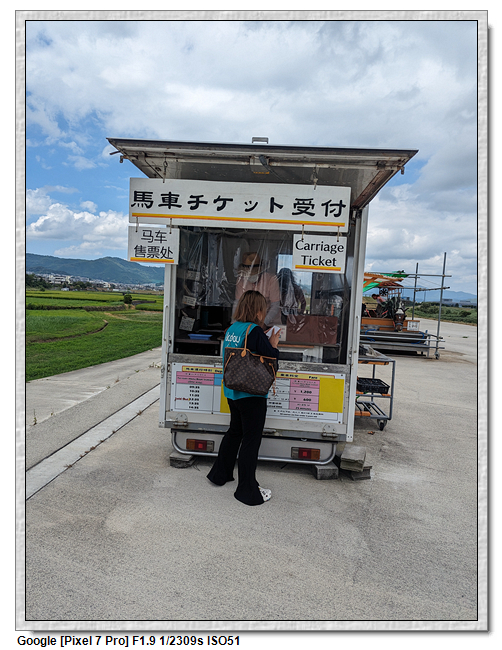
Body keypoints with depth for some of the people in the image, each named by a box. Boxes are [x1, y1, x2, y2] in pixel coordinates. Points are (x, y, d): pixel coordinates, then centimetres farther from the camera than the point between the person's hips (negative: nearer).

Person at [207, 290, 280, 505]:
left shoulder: (231, 329, 5)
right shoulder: (255, 331, -19)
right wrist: (273, 345, 1)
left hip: (232, 392, 8)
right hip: (252, 394, -8)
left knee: (235, 431, 24)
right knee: (251, 439, 4)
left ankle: (220, 474, 39)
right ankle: (247, 491, 16)